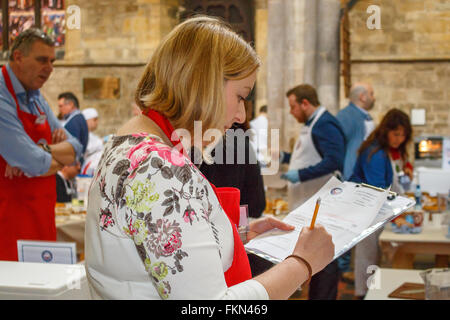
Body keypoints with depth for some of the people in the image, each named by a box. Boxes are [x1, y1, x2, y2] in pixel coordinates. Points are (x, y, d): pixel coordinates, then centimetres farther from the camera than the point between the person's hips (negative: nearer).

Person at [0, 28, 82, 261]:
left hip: (41, 215, 8)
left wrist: (45, 151, -11)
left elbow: (75, 147, 9)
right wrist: (61, 156, -1)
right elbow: (35, 165, -22)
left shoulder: (35, 98, 13)